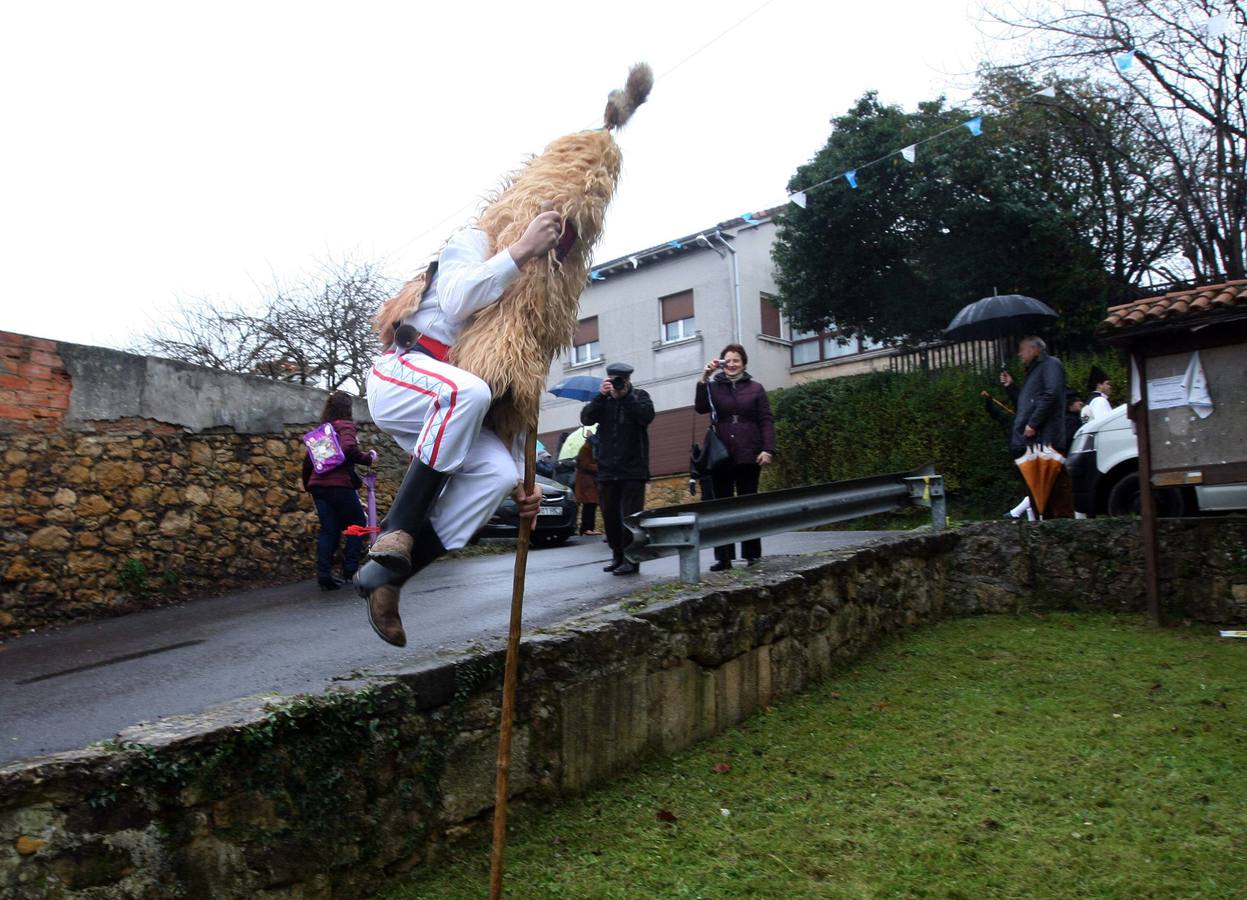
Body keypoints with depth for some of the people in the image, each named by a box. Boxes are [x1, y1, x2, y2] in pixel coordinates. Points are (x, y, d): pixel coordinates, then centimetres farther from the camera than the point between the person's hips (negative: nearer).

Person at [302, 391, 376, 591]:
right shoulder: (345, 425, -2)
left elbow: (307, 460, 19)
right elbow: (348, 448, -22)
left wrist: (308, 485, 29)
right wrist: (368, 457, -7)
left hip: (318, 484, 7)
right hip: (339, 483, -7)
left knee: (328, 529, 7)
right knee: (357, 523, 8)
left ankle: (323, 572, -3)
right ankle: (350, 570, 4)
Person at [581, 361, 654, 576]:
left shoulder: (639, 396, 5)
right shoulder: (603, 401, 11)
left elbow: (647, 416, -14)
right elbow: (586, 418, -5)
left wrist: (626, 395, -14)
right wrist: (601, 396, -15)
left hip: (633, 470, -4)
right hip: (607, 470, 4)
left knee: (630, 516, -6)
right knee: (610, 516, 9)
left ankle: (631, 558, -1)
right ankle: (617, 555, 20)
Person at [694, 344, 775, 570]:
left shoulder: (755, 388, 7)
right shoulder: (714, 387, 8)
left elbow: (766, 421, 3)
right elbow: (700, 407, -9)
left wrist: (768, 450, -8)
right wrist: (704, 378, -16)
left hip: (748, 456, -1)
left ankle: (752, 554, 11)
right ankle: (723, 557, 5)